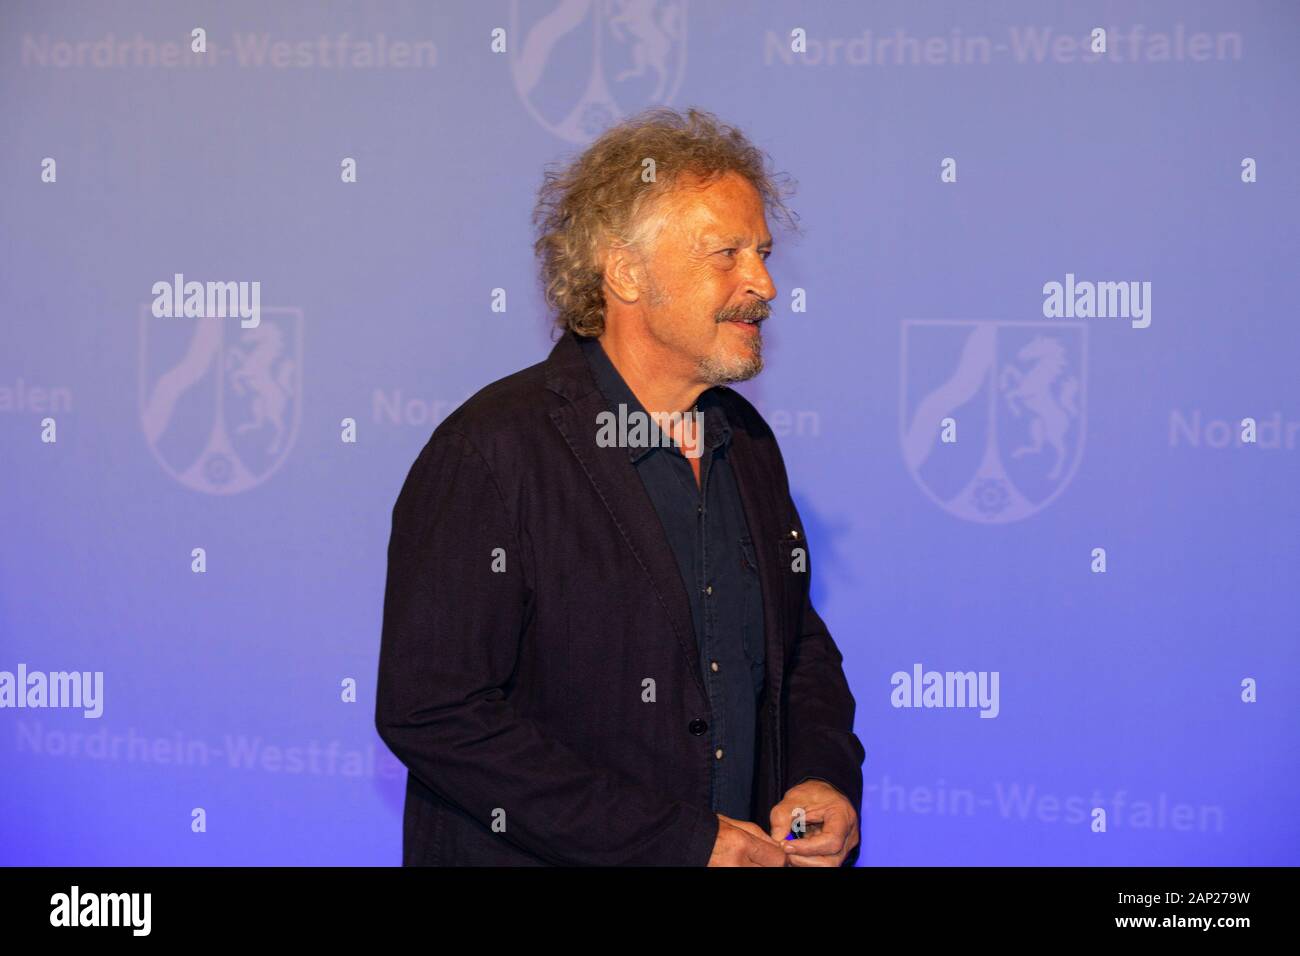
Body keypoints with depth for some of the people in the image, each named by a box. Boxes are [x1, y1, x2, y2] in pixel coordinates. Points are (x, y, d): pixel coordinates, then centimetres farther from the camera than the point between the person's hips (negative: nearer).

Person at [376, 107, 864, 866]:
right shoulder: (491, 452, -15)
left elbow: (801, 647, 19)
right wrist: (678, 840, -21)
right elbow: (432, 710, -21)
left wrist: (826, 778, -1)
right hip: (541, 857, -6)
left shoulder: (746, 441, 8)